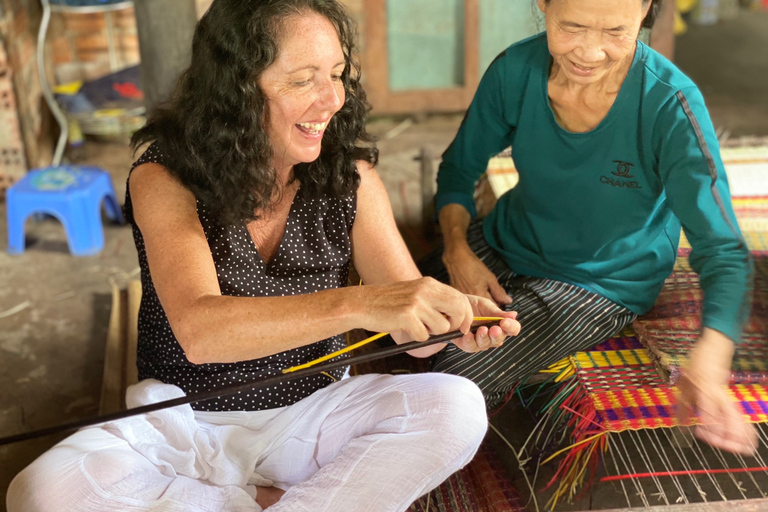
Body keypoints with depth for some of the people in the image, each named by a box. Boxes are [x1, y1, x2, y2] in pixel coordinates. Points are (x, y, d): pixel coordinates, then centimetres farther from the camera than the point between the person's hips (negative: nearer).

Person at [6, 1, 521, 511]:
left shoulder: (351, 179, -8)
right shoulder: (165, 180, -17)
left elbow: (409, 330, -9)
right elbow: (197, 330, -34)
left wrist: (453, 318, -34)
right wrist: (356, 305, -48)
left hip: (313, 413, 2)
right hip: (189, 422, -1)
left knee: (458, 407, -21)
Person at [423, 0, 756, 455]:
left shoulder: (671, 106, -26)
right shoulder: (515, 70, -16)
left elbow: (723, 250, -27)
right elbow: (459, 169, 1)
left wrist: (708, 361, -45)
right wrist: (457, 250, -17)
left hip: (601, 284, -4)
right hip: (506, 246, 4)